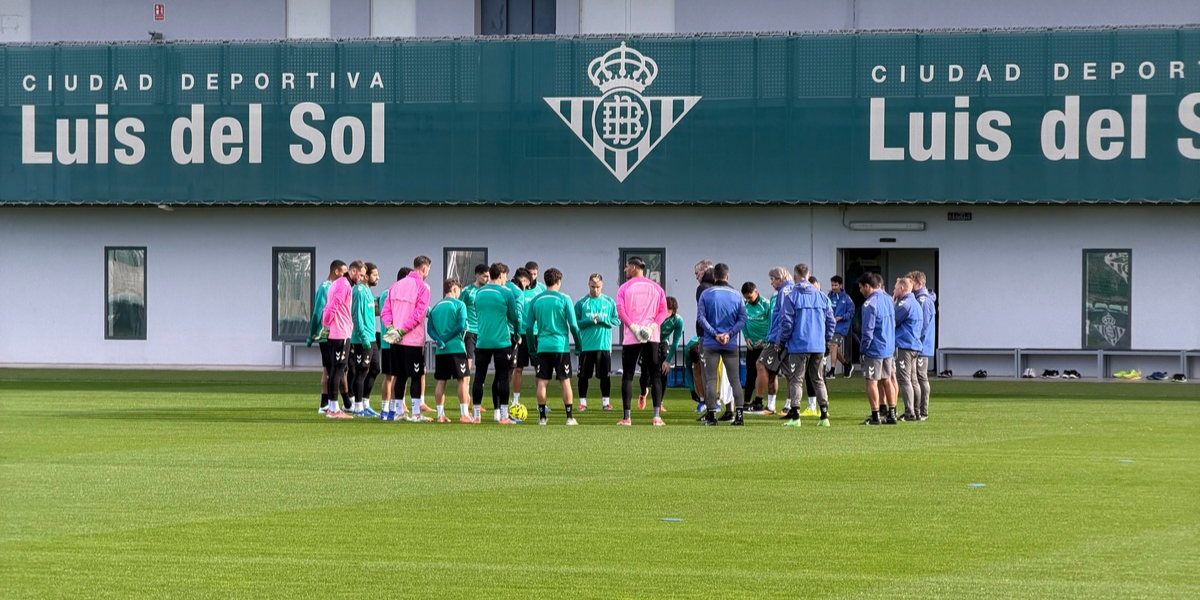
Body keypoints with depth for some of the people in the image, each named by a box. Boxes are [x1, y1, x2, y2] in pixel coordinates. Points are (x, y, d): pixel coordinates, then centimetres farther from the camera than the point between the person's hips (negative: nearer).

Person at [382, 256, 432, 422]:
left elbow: (386, 309, 7)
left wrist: (390, 327, -3)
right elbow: (419, 313, -16)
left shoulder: (396, 285, 11)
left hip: (396, 340, 6)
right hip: (414, 339, -6)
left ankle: (397, 411, 14)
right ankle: (415, 413, -1)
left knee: (399, 376, 12)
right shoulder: (422, 287, -8)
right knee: (417, 376, 0)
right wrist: (402, 330, -14)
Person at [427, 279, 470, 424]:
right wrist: (447, 338, -7)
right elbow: (461, 326, -14)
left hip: (440, 350, 5)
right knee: (463, 379, 0)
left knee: (441, 381, 8)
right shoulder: (459, 304, -3)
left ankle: (440, 414, 7)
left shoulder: (435, 307, 11)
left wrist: (439, 340, -8)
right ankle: (464, 414, -5)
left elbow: (429, 329, 2)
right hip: (456, 347, -5)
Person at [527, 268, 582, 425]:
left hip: (542, 346, 2)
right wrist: (579, 345, 8)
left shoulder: (535, 300, 5)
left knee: (542, 382, 4)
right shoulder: (564, 299, -3)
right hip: (561, 345, -2)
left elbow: (529, 326, 7)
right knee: (565, 381, 4)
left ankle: (542, 417, 4)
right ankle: (569, 417, 4)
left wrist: (532, 348, 17)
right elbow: (573, 325, -4)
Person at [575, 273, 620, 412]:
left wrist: (603, 319, -12)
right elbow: (575, 323, 0)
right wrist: (589, 321, -16)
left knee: (605, 375, 4)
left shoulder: (609, 302, 6)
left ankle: (605, 402, 12)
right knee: (584, 375, 1)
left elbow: (617, 321, 4)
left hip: (604, 344, 1)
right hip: (586, 346, -1)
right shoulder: (581, 303, 3)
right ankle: (582, 402, 9)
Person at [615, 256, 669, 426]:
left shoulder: (624, 288, 3)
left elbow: (620, 311, -9)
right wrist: (652, 326, -6)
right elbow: (663, 310, 2)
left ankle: (626, 417, -1)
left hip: (630, 337, -2)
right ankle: (657, 417, -5)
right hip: (652, 336, 2)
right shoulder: (656, 288, 11)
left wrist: (633, 327, -11)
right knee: (655, 375, 4)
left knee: (627, 376, 3)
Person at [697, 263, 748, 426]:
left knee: (711, 379, 2)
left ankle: (712, 414, -3)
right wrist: (729, 334, -7)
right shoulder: (737, 295, 4)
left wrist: (714, 334, -9)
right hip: (731, 345, 1)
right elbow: (742, 319, -1)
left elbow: (701, 317, -8)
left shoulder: (706, 294, -1)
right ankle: (738, 414, -4)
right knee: (735, 379, 5)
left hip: (710, 344, -1)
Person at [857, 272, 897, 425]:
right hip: (889, 347, 8)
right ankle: (891, 414, 17)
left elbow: (868, 330, -19)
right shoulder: (888, 299, 9)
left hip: (874, 349, -8)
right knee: (886, 380, 15)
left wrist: (862, 350, -9)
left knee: (872, 381, -2)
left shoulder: (869, 304, -17)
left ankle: (875, 416, -2)